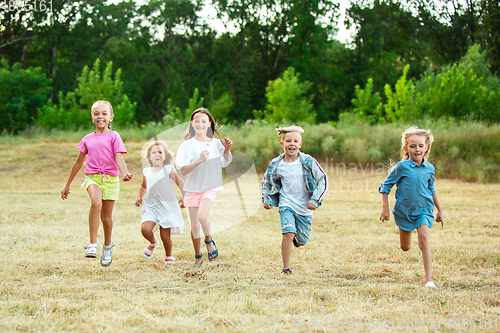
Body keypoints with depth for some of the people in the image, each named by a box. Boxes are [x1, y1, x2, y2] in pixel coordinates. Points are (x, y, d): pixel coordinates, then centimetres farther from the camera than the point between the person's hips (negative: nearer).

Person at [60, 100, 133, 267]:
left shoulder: (113, 136, 2)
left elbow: (119, 158, -10)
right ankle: (93, 245, -30)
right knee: (96, 203, -30)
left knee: (106, 217, 6)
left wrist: (124, 173, -32)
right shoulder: (88, 139, 13)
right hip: (92, 177, 1)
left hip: (110, 179, -1)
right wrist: (67, 185, 26)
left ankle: (107, 246, 34)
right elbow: (78, 162, 22)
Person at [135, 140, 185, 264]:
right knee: (145, 229, -20)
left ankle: (169, 256, 24)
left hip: (166, 206, -3)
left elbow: (180, 183, -1)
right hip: (150, 207, 3)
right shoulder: (146, 172, 11)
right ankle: (153, 243, 15)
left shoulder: (168, 170, -1)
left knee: (165, 236, -3)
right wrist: (139, 197, 14)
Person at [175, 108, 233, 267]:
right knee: (194, 225, 5)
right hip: (192, 188, 0)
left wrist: (227, 150, 0)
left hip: (210, 187, 0)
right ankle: (198, 257, 22)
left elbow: (224, 163, 17)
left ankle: (209, 242, 2)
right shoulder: (188, 145, -7)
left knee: (202, 216, -25)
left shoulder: (216, 143, 3)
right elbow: (183, 170, -16)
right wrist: (199, 160, -28)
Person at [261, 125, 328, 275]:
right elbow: (266, 182, 13)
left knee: (301, 242, 9)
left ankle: (297, 239, 48)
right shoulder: (276, 165, -5)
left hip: (305, 207, 1)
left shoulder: (308, 162, -11)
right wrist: (266, 199, 2)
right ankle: (286, 268, -10)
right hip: (287, 204, 0)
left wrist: (315, 200, -11)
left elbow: (323, 180, -5)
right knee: (288, 233, -22)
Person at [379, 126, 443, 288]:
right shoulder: (402, 167, -12)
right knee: (405, 247, 12)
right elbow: (386, 185, -5)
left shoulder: (429, 168, -1)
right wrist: (385, 208, -9)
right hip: (404, 210, -1)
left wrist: (439, 210, 21)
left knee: (424, 240, -19)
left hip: (424, 209, 1)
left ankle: (429, 279, -19)